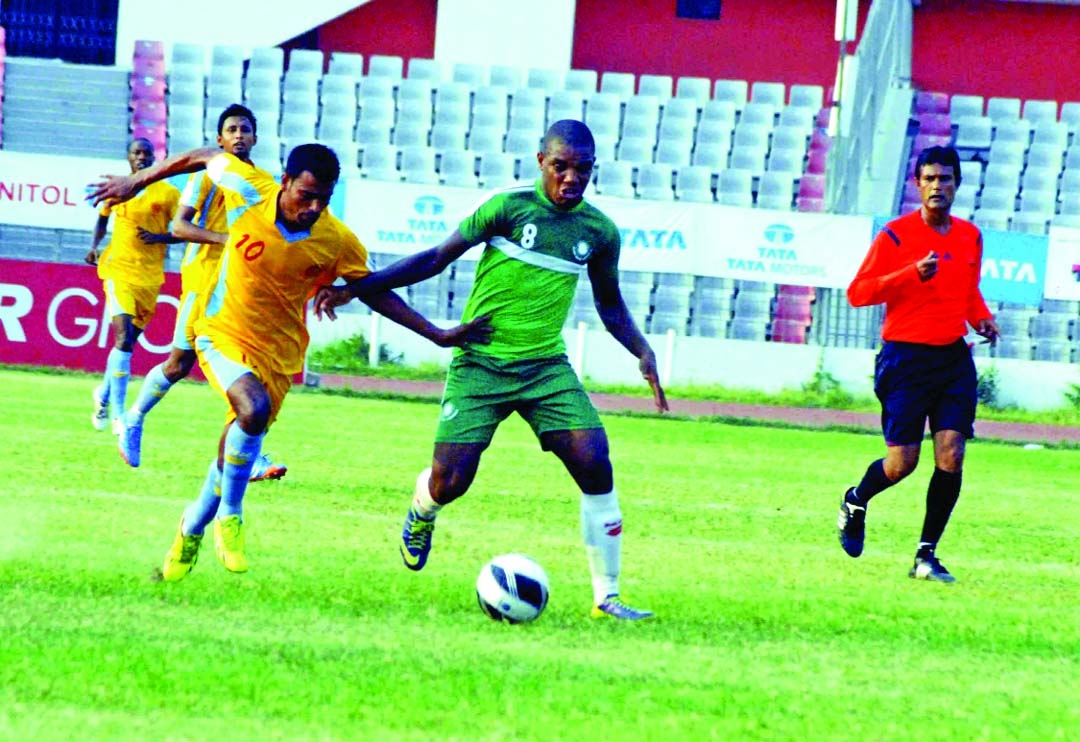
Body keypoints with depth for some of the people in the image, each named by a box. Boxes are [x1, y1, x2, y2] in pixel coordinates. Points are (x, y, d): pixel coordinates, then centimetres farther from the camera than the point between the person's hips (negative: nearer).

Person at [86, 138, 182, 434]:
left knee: (129, 340, 12)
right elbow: (102, 218, 24)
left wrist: (160, 238, -16)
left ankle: (105, 394, 38)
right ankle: (118, 415, -20)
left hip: (150, 276, 2)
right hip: (118, 269, -2)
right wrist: (94, 246, 8)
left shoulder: (168, 193, 2)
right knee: (124, 337, -18)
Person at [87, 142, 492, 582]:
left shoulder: (338, 243, -13)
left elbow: (374, 293, 1)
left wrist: (438, 335, -5)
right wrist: (138, 181, 10)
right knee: (254, 409, -29)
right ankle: (229, 514, -8)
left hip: (276, 353, 2)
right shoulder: (249, 191, -15)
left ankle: (192, 531, 30)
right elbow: (206, 158, 3)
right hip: (222, 334, -2)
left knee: (238, 442, 1)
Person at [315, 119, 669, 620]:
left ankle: (607, 597, -6)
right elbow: (438, 259, -2)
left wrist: (642, 351, 2)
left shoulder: (598, 232, 3)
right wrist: (354, 288, -5)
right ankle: (421, 514, 30)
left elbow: (610, 306, 20)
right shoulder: (510, 208, -8)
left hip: (546, 367, 3)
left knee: (595, 464, -17)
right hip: (480, 364, -3)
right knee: (449, 482, -12)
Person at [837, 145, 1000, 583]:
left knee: (951, 456, -8)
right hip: (905, 357, -4)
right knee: (902, 462, -4)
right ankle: (855, 502, 30)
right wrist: (912, 274, -20)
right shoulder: (895, 235, -6)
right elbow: (857, 292, -10)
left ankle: (926, 555, 1)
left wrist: (981, 318, 7)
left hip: (954, 358, 4)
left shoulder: (970, 236, 10)